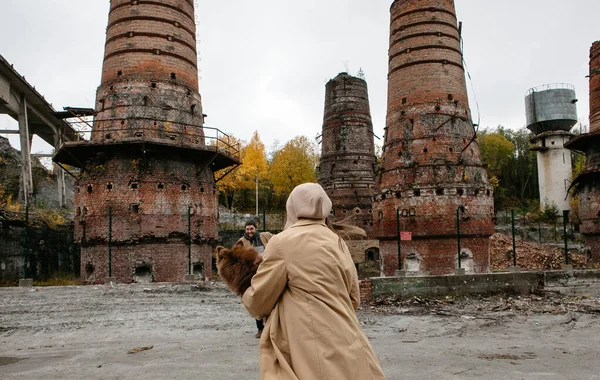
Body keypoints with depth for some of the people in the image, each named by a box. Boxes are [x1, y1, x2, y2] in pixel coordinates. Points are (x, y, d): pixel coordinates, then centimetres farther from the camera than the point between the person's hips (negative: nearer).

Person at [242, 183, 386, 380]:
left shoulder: (283, 242, -10)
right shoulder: (337, 242, 7)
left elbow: (259, 298, -2)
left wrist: (246, 299, 20)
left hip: (310, 347, -6)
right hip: (343, 346, 6)